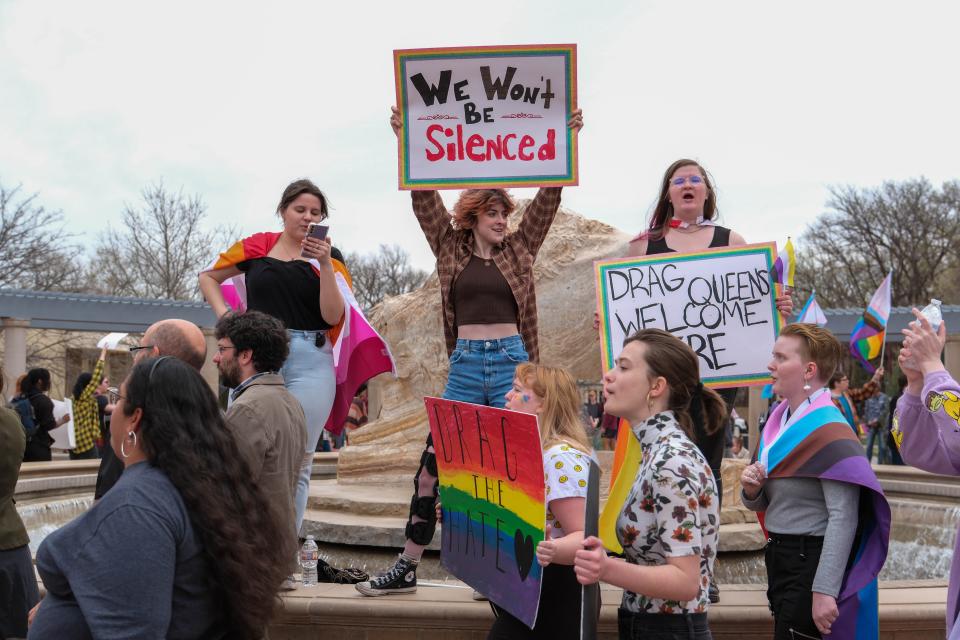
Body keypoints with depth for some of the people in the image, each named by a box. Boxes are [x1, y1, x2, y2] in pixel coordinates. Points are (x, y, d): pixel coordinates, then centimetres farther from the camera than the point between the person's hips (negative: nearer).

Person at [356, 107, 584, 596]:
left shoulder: (519, 249, 10)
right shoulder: (451, 247, 10)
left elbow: (548, 197, 5)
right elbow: (424, 196, 5)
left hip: (511, 360, 0)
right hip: (464, 364, 0)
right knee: (434, 460, -2)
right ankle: (406, 565, 5)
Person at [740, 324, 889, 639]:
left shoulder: (829, 431, -17)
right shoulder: (778, 421, 9)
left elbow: (843, 519, -22)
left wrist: (824, 590, -25)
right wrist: (751, 490, -4)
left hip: (810, 561, -8)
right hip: (779, 555, 8)